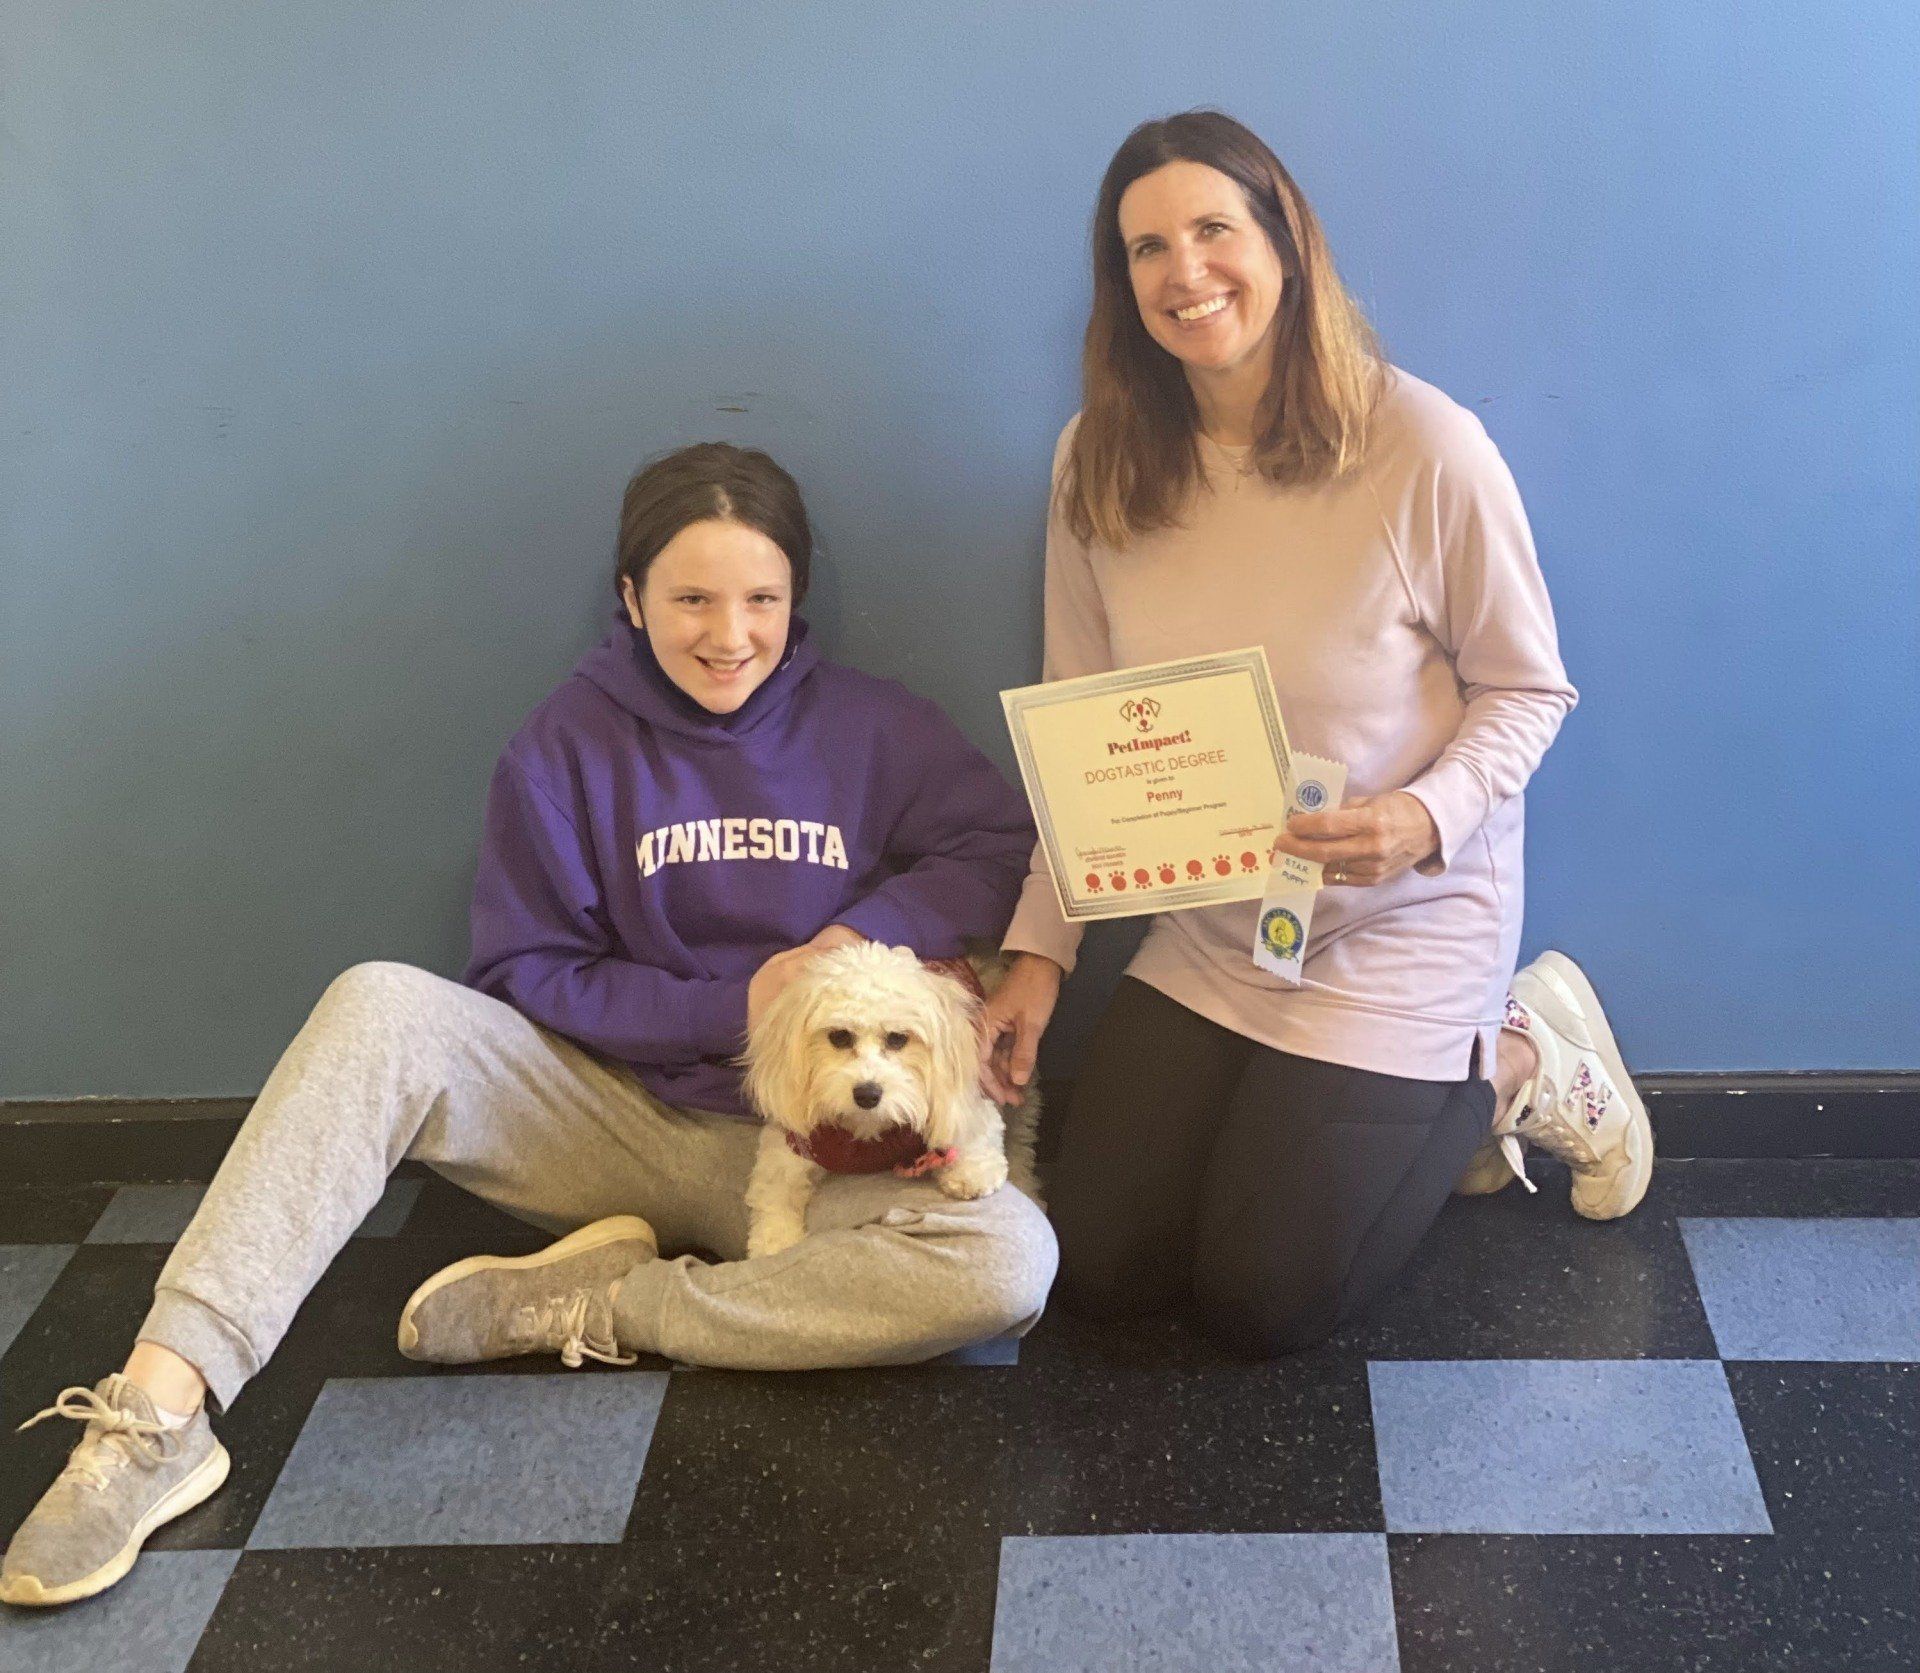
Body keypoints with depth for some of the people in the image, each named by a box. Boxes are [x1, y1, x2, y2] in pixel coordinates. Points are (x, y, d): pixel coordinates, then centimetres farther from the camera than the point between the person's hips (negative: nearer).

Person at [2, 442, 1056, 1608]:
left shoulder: (874, 729, 2)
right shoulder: (571, 746, 0)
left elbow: (1002, 849, -1)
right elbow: (533, 975, -2)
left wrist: (864, 934, -17)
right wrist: (732, 1007, -14)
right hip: (615, 1109, 0)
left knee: (1009, 1261, -31)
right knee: (384, 1009, -27)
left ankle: (586, 1309, -21)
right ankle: (160, 1407, -35)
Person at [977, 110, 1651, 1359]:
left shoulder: (1425, 446, -20)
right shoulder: (1098, 464, -8)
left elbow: (1530, 689, -10)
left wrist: (1429, 814, -29)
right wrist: (1039, 950, -4)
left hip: (1404, 930, -5)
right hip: (1206, 938, 5)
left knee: (1261, 1305, -5)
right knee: (1100, 1273, 3)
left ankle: (1507, 1073, 17)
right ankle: (1361, 1111, 25)